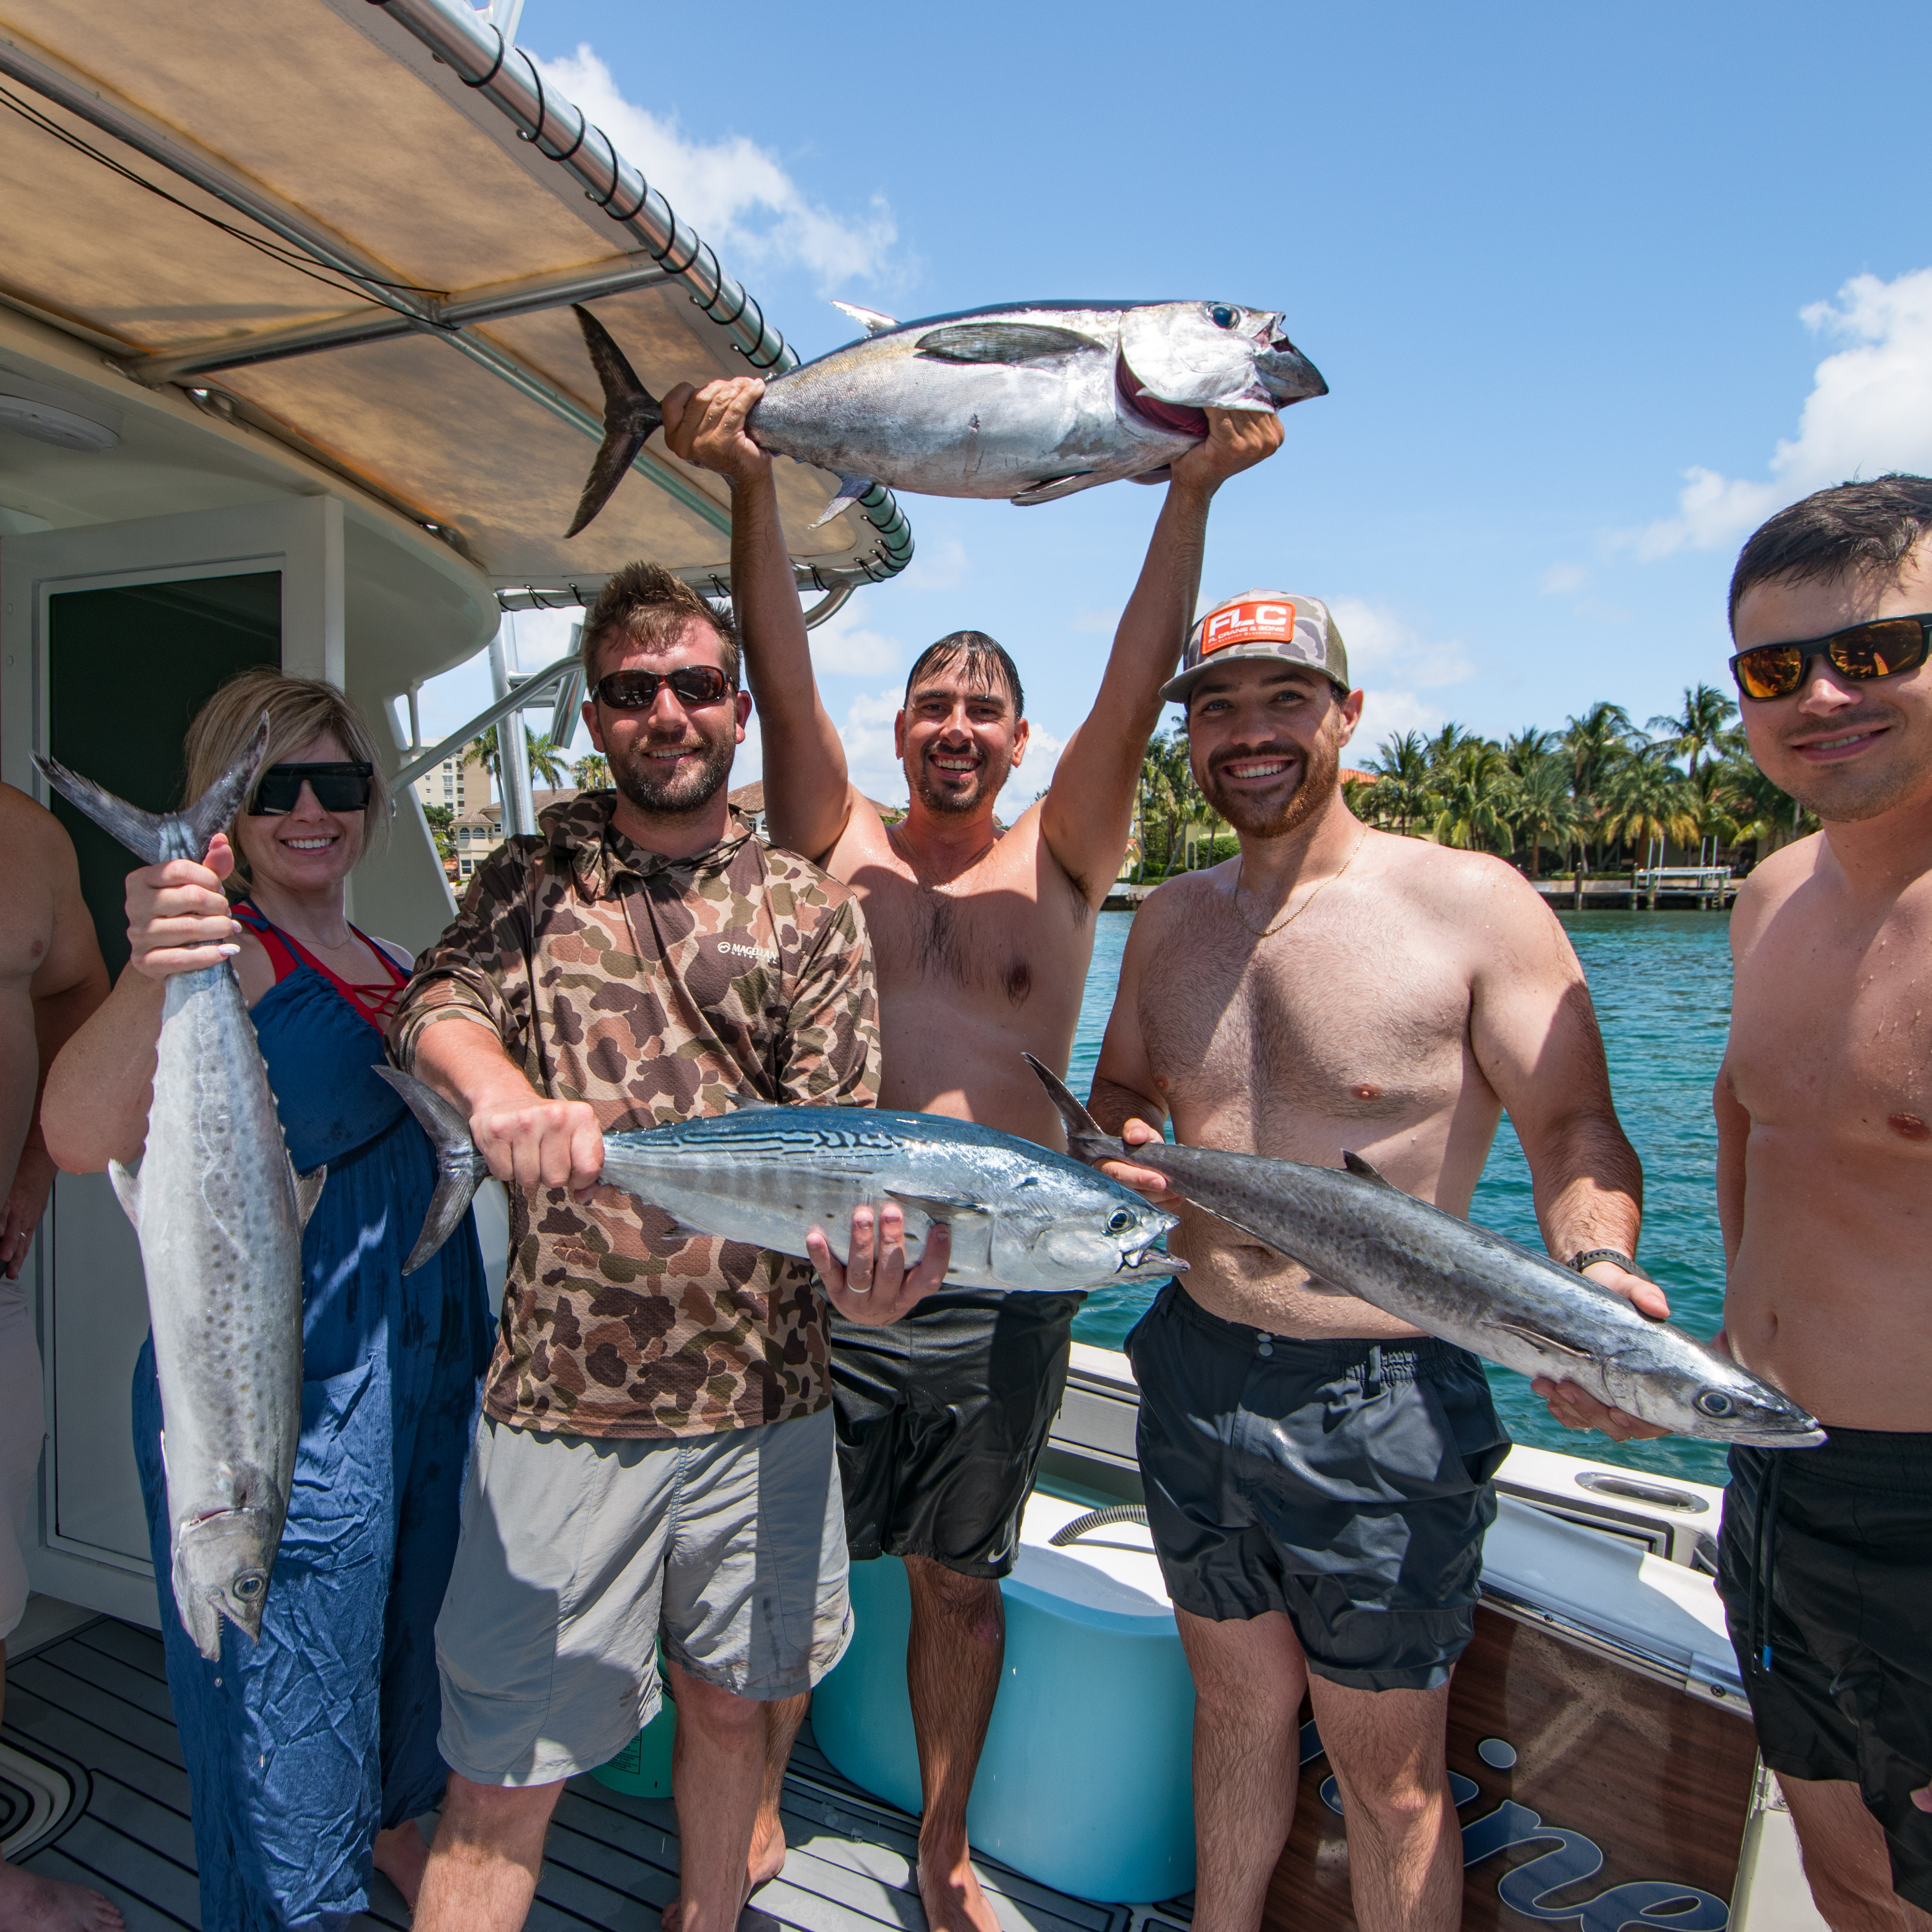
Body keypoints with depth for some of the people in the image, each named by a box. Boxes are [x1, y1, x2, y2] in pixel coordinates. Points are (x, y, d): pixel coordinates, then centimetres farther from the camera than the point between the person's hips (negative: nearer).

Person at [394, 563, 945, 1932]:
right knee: (506, 1768, 6)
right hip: (562, 1400, -1)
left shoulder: (812, 910, 1)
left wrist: (859, 1254, -27)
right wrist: (501, 1089, -32)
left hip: (763, 1395, 1)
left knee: (729, 1701, 21)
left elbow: (832, 1133, -6)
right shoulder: (537, 877, 6)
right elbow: (438, 1002, -9)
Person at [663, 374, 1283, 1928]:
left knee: (961, 1580, 18)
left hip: (1004, 1291, 1)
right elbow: (782, 678, -9)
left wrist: (1194, 490, -16)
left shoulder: (1059, 863, 4)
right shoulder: (840, 844, 3)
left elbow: (1138, 689, -8)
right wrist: (753, 486, -19)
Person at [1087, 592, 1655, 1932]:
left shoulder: (1475, 903, -10)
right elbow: (1123, 1092, 17)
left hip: (1381, 1407, -4)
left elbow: (1576, 1128, -9)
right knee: (1239, 1705, 24)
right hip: (1194, 1373, 5)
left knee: (1390, 1773, 14)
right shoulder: (1171, 918, 5)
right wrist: (1120, 1156, -6)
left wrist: (1595, 1268, -28)